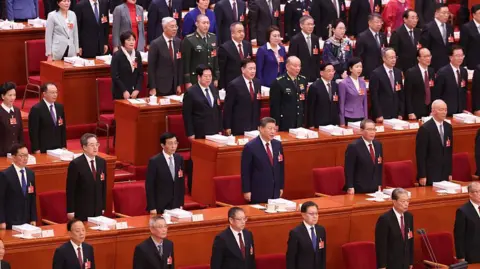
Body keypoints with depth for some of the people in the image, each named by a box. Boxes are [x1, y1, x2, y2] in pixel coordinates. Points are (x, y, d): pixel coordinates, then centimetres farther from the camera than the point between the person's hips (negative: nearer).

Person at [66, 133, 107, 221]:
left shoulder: (102, 162, 7)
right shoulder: (75, 164, -11)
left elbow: (103, 186, 12)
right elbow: (70, 189, -9)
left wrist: (103, 207, 11)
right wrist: (70, 211, -10)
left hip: (97, 210, 5)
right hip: (81, 210, -5)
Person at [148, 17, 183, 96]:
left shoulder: (178, 42, 7)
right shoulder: (155, 44, -9)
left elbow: (180, 64, 11)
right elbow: (151, 67, -8)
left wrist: (179, 84, 8)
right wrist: (152, 88, -11)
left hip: (174, 86, 5)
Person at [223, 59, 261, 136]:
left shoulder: (257, 83, 9)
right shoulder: (234, 85, -10)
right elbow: (227, 108, -8)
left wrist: (258, 123, 14)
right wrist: (227, 127, -9)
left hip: (254, 127, 5)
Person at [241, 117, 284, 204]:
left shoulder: (277, 144, 7)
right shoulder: (250, 147, -11)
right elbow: (245, 171, -9)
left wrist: (281, 187, 14)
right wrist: (246, 191, -10)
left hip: (275, 192, 5)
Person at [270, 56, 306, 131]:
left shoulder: (303, 80, 10)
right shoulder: (278, 82, -7)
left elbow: (305, 102, 15)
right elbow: (274, 105, -8)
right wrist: (275, 125, -11)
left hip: (301, 123, 5)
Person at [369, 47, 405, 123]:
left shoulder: (398, 72, 11)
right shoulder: (376, 73, -7)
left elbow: (401, 94, 14)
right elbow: (374, 97, -9)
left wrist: (401, 113, 7)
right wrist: (378, 115, -13)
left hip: (396, 115, 5)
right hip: (382, 116, -5)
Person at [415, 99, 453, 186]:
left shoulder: (448, 127, 9)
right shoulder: (425, 129, -11)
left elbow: (449, 151, 15)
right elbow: (420, 154, -11)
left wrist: (450, 172, 12)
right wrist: (422, 176, -14)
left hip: (445, 175, 6)